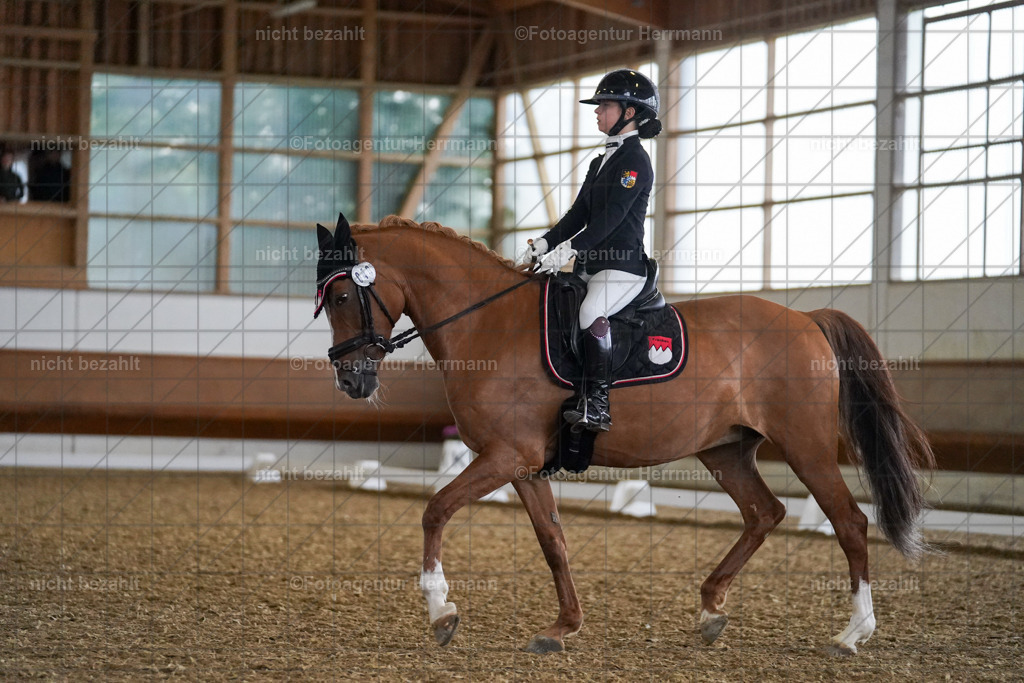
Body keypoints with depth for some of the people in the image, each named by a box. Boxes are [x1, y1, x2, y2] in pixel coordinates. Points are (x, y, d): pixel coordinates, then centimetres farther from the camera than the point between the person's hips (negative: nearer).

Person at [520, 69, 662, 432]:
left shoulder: (634, 161, -8)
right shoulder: (601, 162, 21)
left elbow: (610, 217, -17)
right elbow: (579, 214, 18)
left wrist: (569, 249, -24)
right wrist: (544, 244, 4)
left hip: (623, 266, -10)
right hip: (590, 265, 10)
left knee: (591, 313, -33)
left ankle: (597, 406, -34)